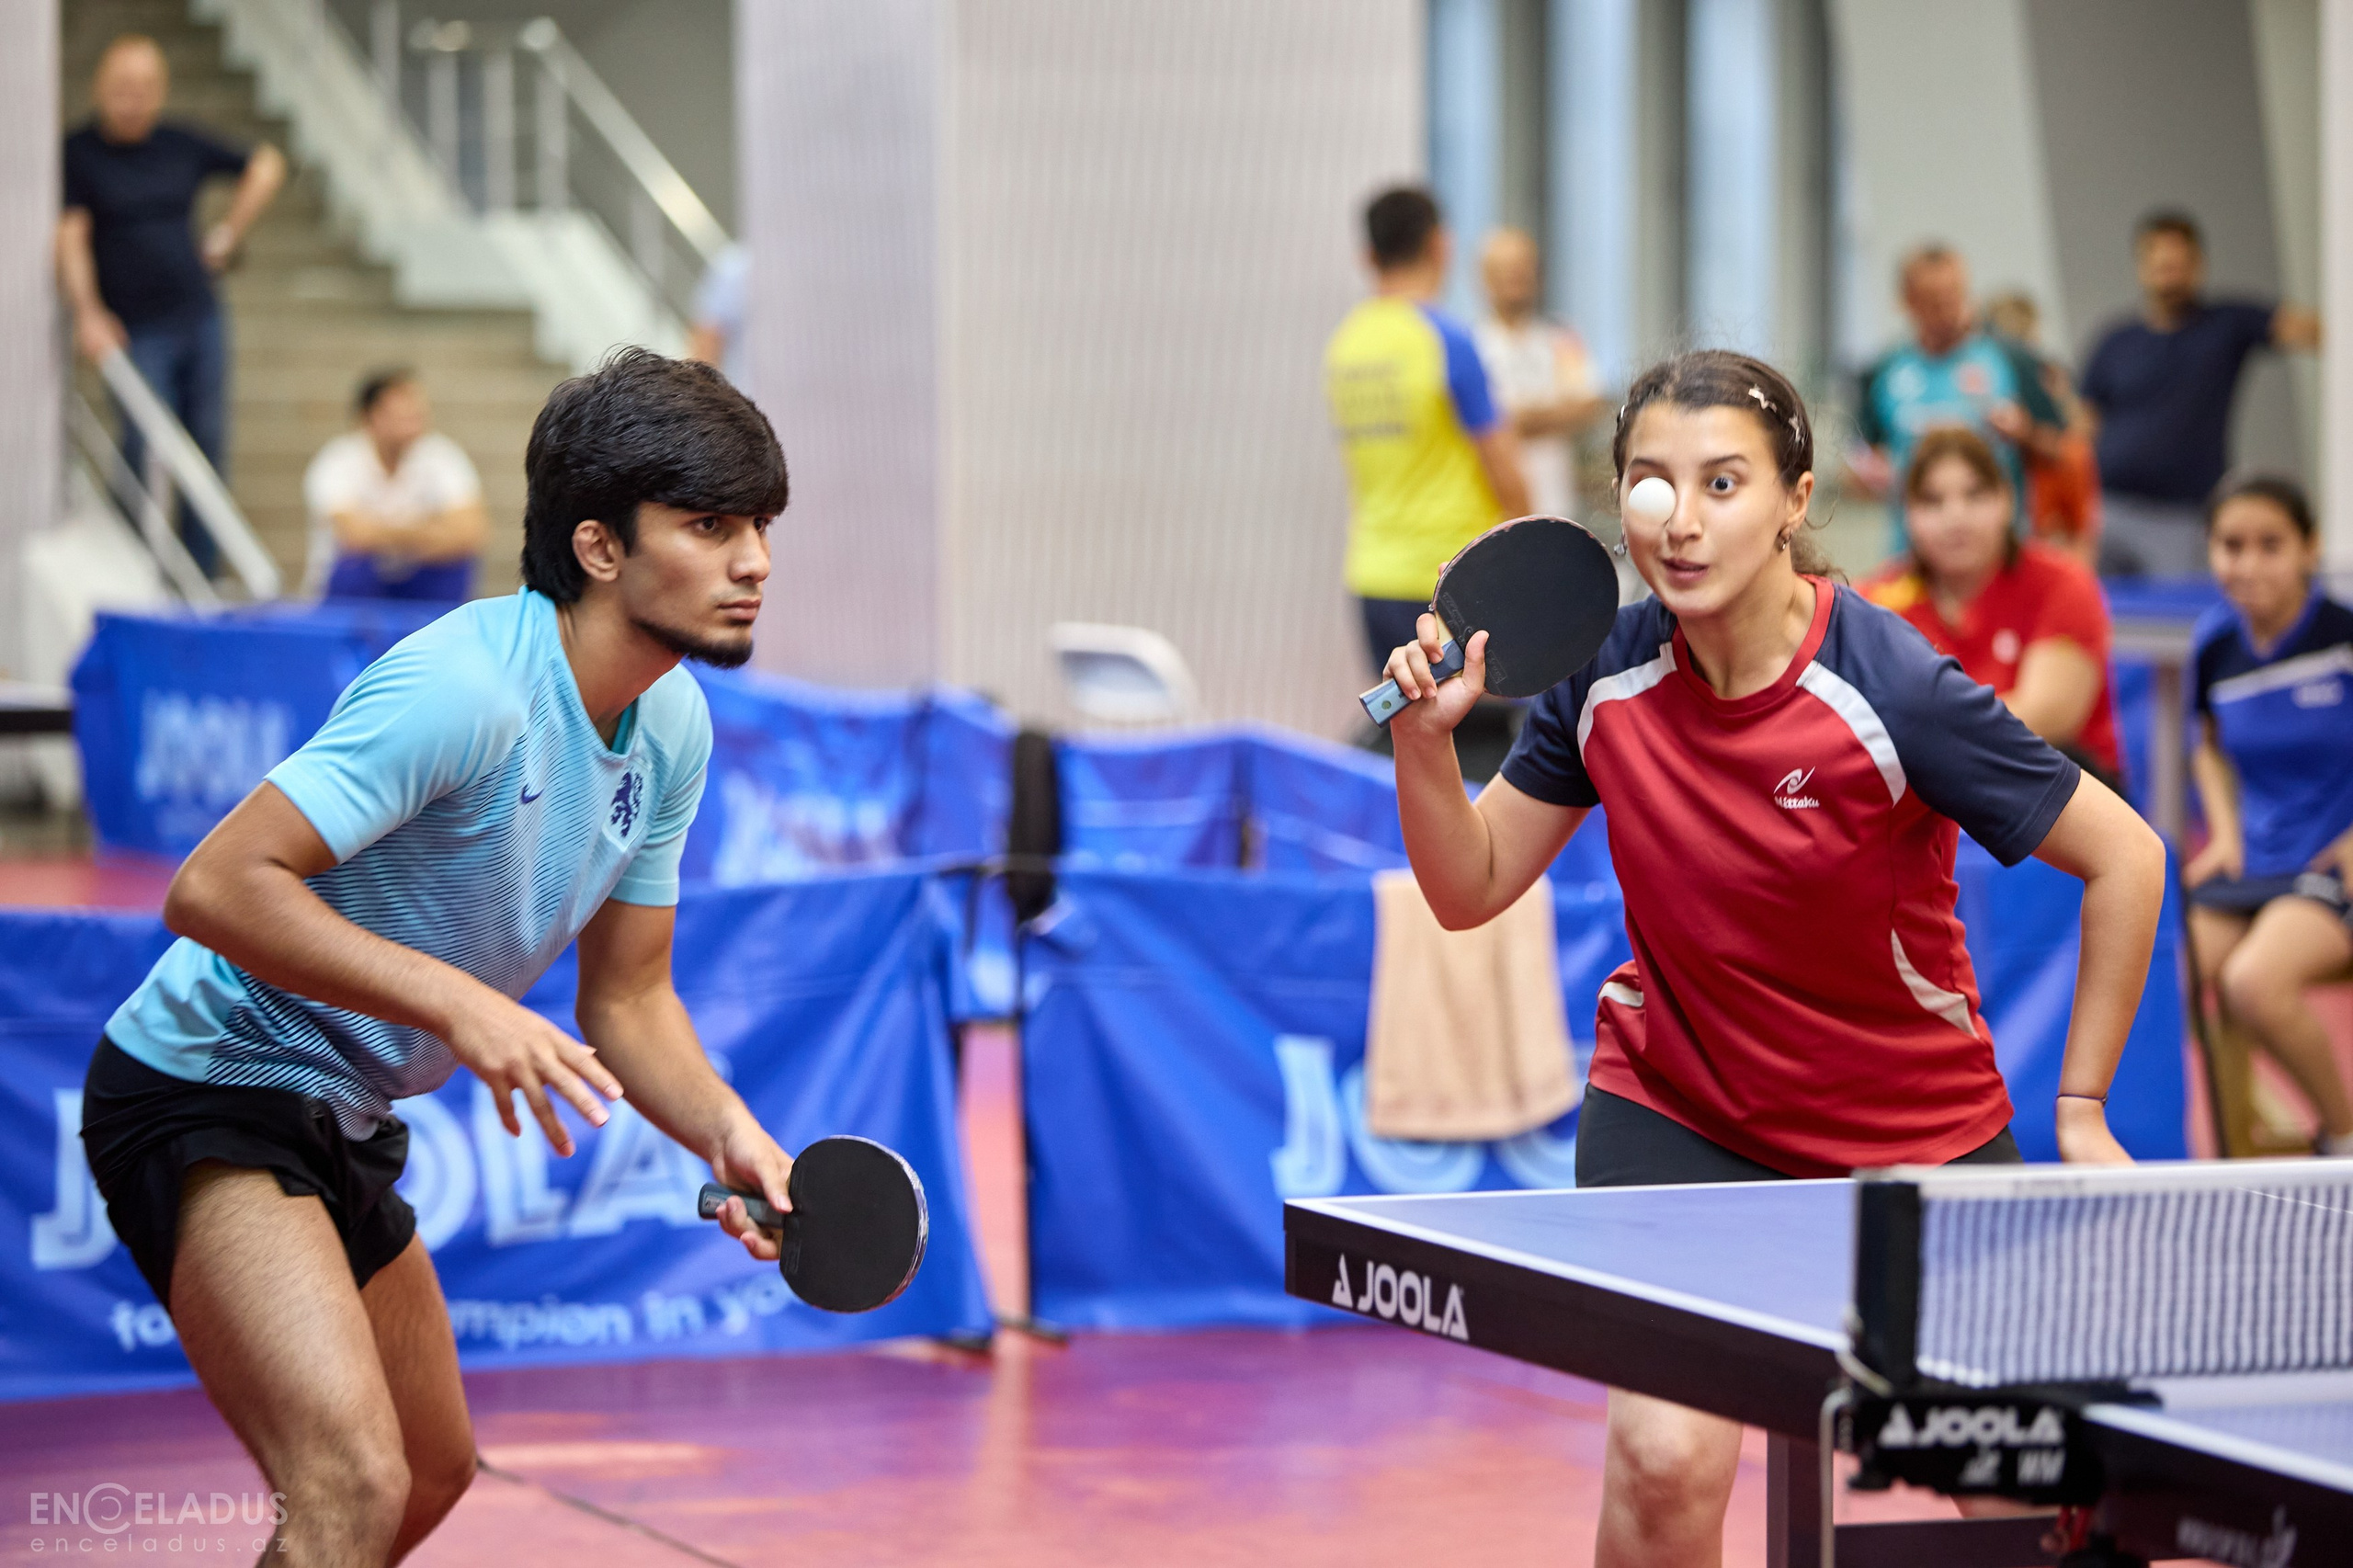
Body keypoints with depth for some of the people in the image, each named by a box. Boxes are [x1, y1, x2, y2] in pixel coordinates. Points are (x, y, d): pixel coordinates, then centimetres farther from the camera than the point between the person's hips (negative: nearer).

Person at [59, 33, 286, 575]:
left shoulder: (183, 144, 6)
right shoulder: (77, 154, -4)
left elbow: (266, 166, 19)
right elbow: (71, 237, -10)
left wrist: (227, 234, 11)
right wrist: (88, 314, -22)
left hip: (200, 321, 4)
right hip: (134, 330, -4)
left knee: (209, 448, 5)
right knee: (144, 449, -14)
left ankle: (201, 574, 14)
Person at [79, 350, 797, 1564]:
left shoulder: (672, 730, 2)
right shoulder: (465, 690, -27)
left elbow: (625, 996, 9)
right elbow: (215, 888, -31)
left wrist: (728, 1134, -10)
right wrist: (458, 1003, -36)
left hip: (340, 1122, 10)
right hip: (205, 1088, -10)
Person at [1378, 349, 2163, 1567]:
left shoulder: (1892, 690, -23)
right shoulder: (1606, 673, -10)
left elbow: (2124, 860, -14)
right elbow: (1471, 891, 0)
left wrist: (2081, 1107, -10)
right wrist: (1426, 737, -18)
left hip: (1914, 1132, -1)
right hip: (1673, 1106, 1)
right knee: (1664, 1458, -20)